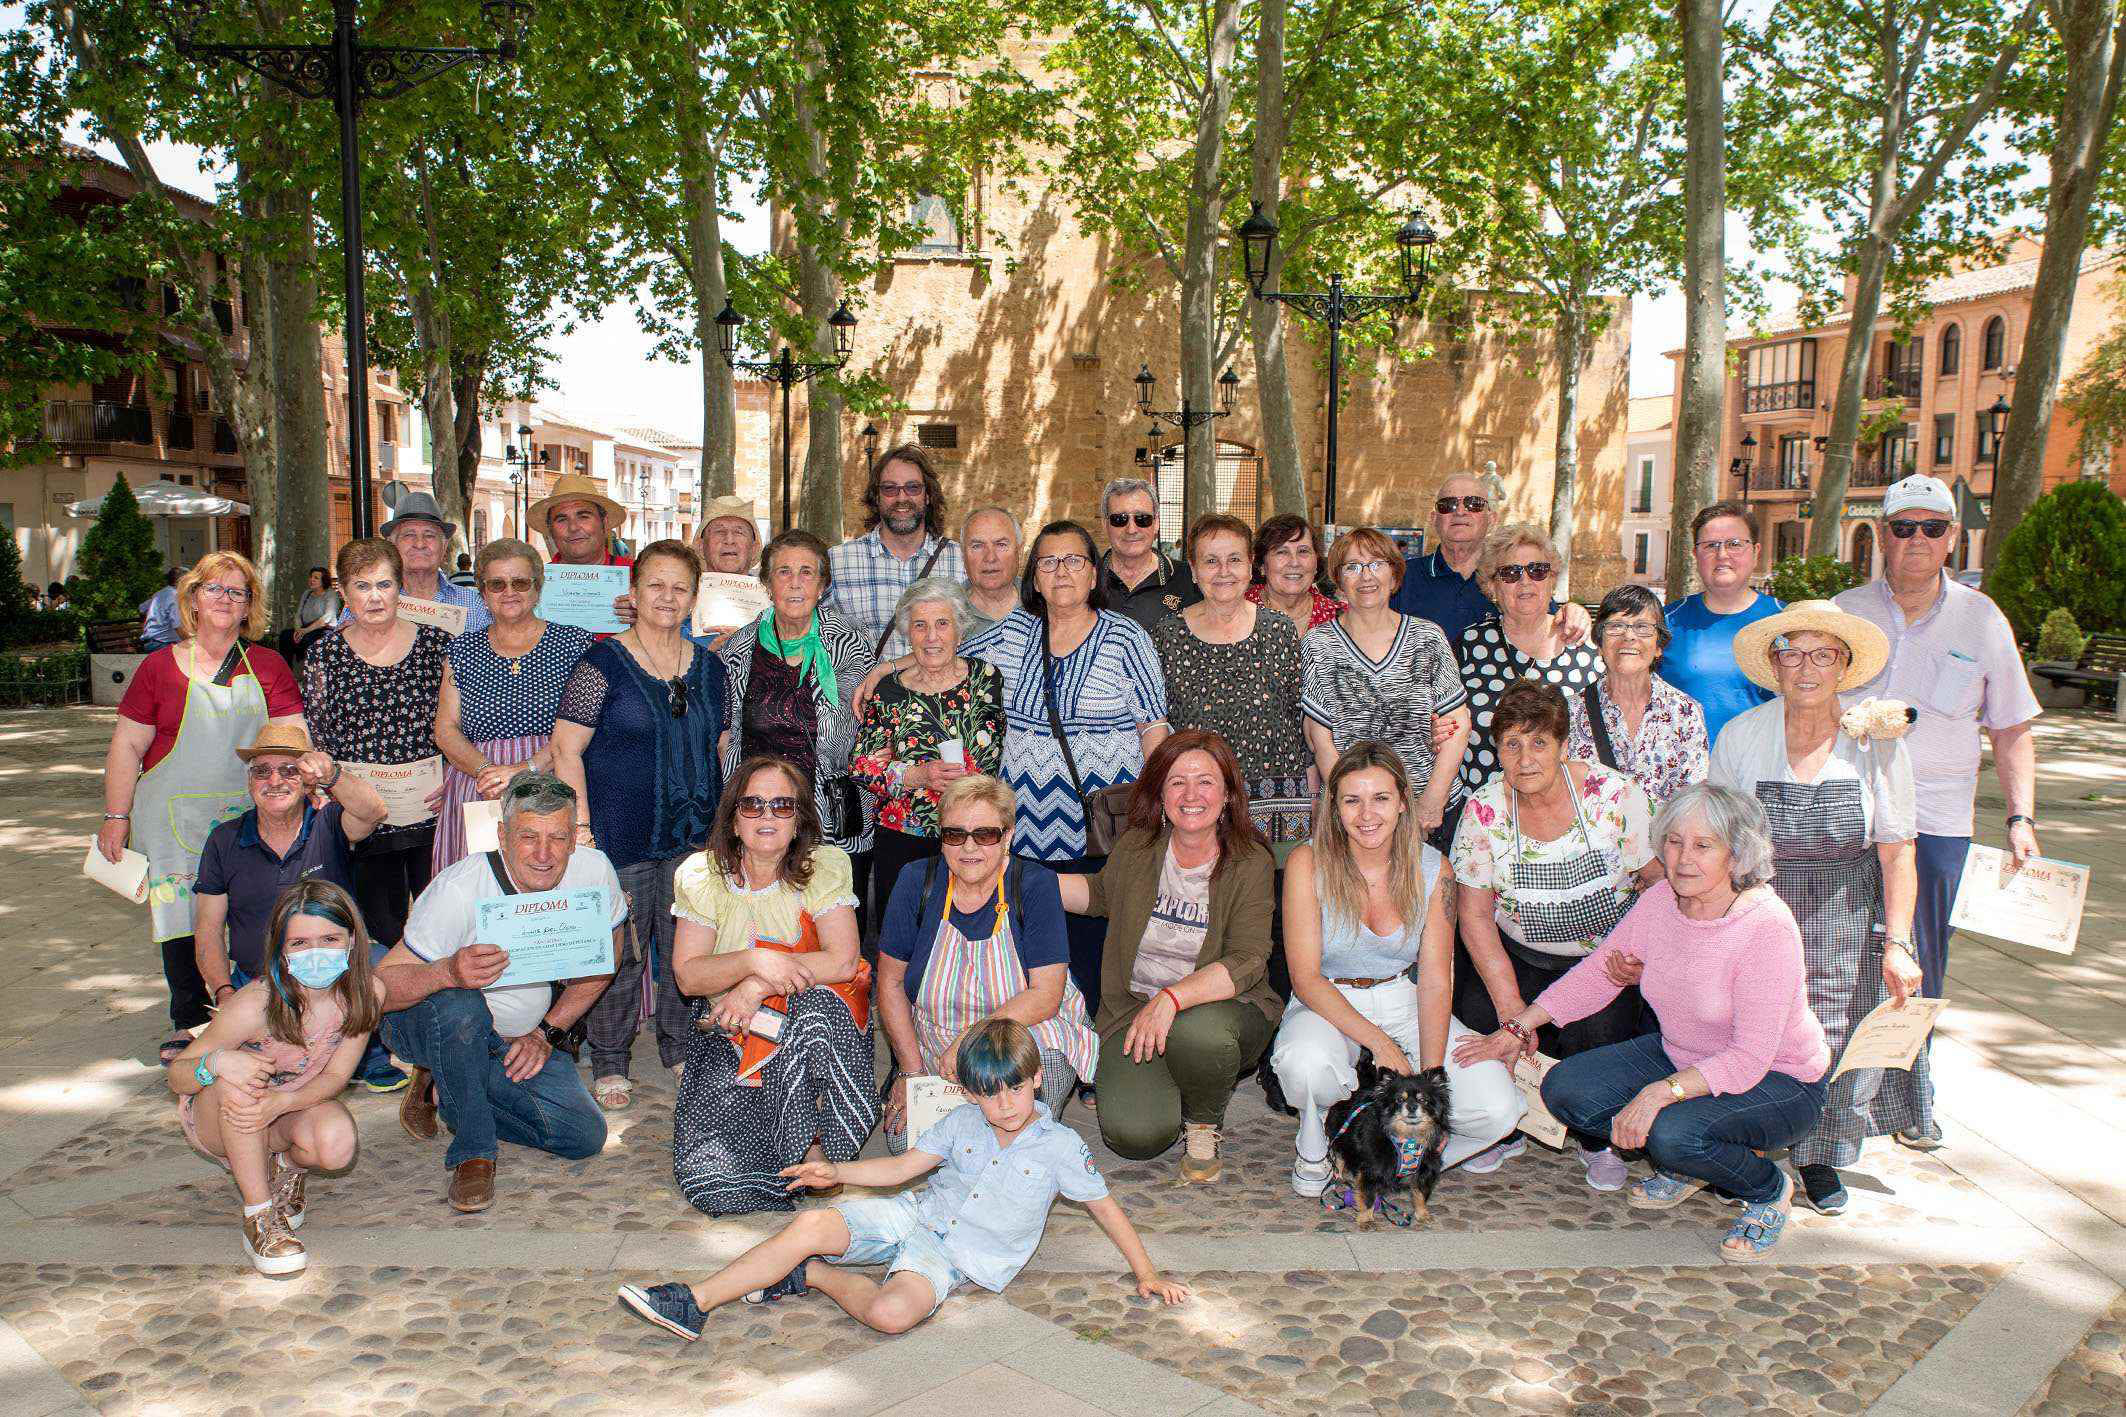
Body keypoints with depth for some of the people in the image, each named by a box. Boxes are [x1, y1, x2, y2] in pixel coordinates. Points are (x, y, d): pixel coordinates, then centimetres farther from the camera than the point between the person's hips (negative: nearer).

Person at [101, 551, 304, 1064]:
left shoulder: (268, 667, 6)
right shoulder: (160, 667, 3)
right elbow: (127, 745, 4)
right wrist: (116, 816, 1)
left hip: (252, 815, 0)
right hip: (176, 818, 0)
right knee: (182, 919, 4)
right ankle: (188, 1025, 19)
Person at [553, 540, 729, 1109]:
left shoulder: (708, 667, 10)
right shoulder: (603, 663, -6)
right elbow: (566, 747, -7)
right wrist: (581, 825, -13)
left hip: (693, 837, 4)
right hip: (622, 837, -4)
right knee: (619, 950, 2)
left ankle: (682, 1048, 27)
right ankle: (609, 1064, 18)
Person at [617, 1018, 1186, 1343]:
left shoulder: (1060, 1146, -5)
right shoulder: (962, 1122, 7)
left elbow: (1104, 1207, 1)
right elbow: (903, 1166, 11)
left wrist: (1146, 1274, -1)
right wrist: (834, 1172, -1)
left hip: (957, 1256, -4)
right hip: (914, 1215, 4)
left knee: (892, 1312, -35)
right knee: (811, 1224, -20)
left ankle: (813, 1276, -9)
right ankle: (694, 1303, -14)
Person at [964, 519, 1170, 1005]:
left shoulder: (1125, 638, 0)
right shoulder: (1012, 632, 8)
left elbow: (1154, 728, 0)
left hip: (1102, 831, -3)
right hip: (1028, 827, 3)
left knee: (1092, 956, -4)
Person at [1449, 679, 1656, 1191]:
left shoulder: (1616, 797, -14)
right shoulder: (1484, 810, -11)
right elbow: (1475, 915, -9)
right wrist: (1512, 1006, -18)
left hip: (1608, 957, -1)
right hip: (1518, 955, 2)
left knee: (1596, 1033, -25)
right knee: (1479, 1016, -22)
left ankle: (1600, 1141, 8)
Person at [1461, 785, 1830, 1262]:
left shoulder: (1767, 928, -27)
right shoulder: (1661, 901, -9)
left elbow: (1749, 1058, -30)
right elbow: (1597, 973, 3)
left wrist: (1662, 1092, -40)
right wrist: (1519, 1027, -1)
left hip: (1779, 1080, -6)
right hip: (1680, 1056, 7)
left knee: (1674, 1133, -34)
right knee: (1564, 1089, -10)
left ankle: (1769, 1190, 1)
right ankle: (1687, 1165, 13)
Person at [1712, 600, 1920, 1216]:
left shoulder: (1877, 741, -2)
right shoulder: (1740, 736, -2)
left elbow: (1897, 852, 0)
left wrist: (1895, 943, -7)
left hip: (1849, 915, 1)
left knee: (1844, 1041, -3)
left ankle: (1819, 1154, 22)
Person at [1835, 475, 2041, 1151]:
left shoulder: (1980, 619, 4)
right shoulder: (1846, 611, 4)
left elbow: (2012, 731, 8)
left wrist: (2020, 817, 0)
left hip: (1935, 819, 0)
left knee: (1918, 968, 5)